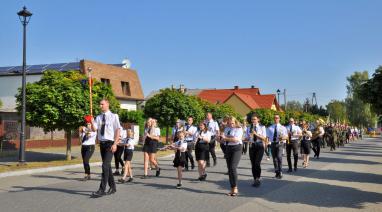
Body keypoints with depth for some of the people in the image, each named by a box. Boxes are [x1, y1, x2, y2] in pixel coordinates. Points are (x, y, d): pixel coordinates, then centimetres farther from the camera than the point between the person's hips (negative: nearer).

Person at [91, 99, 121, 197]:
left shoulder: (114, 116, -5)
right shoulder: (98, 117, 9)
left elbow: (117, 131, -7)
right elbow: (94, 129, 0)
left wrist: (115, 144, -14)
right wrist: (92, 122, -21)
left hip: (110, 143, -6)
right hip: (102, 143, 6)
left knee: (105, 166, -15)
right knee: (107, 166, 13)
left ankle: (102, 190, -13)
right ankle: (112, 187, 26)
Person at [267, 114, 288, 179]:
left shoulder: (283, 128, 7)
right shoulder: (270, 128, 10)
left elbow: (286, 137, 6)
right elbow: (267, 137, 10)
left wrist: (282, 138, -16)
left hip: (279, 144, -3)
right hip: (272, 144, 3)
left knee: (279, 157, -20)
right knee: (274, 159, 7)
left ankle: (280, 172, -12)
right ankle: (277, 172, 20)